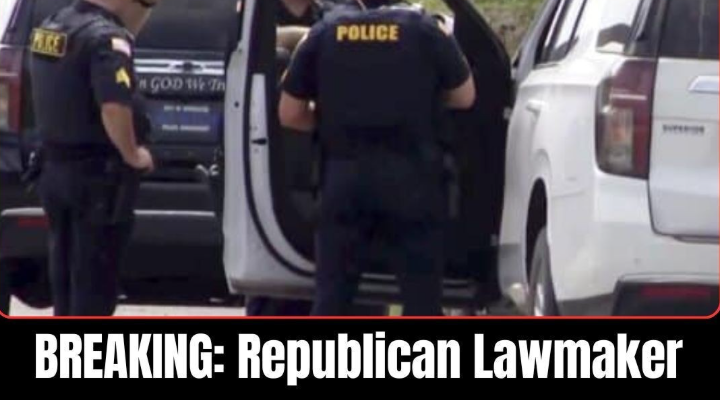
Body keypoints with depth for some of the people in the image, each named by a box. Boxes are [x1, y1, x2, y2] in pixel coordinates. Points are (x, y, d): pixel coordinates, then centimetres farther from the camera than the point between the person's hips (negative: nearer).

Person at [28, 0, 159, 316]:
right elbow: (114, 108, -32)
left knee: (66, 278, 15)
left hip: (56, 166, 9)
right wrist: (132, 154, -17)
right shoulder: (105, 36, -19)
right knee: (94, 284, -2)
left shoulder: (53, 26, 10)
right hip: (98, 173, -9)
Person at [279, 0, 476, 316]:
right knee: (421, 293, 4)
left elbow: (290, 114, 7)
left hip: (345, 174, 1)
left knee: (332, 294, 6)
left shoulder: (325, 32, 5)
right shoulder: (423, 29, 1)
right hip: (409, 175, -1)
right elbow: (464, 97, 9)